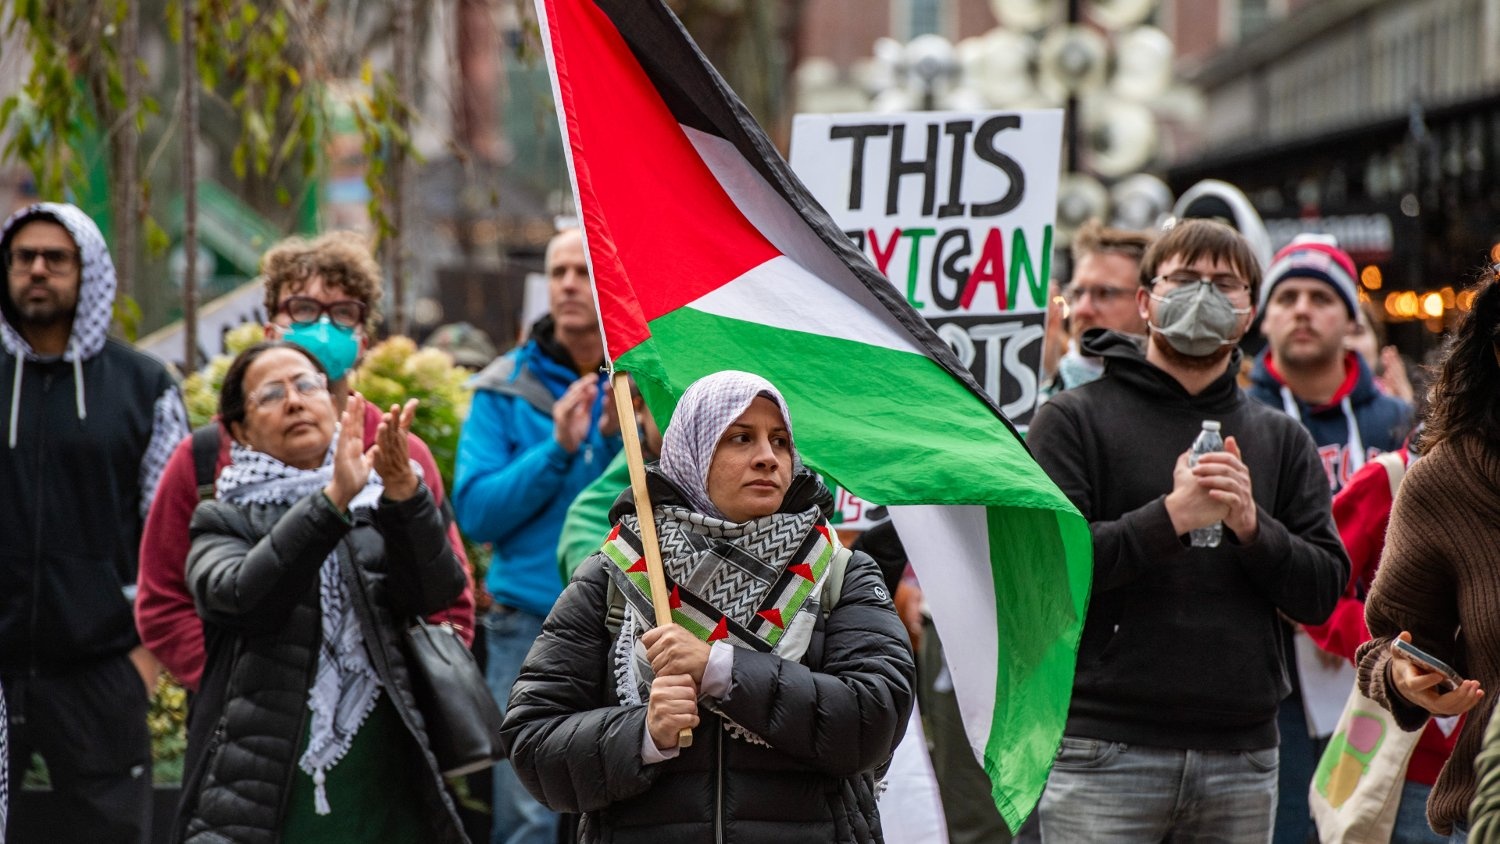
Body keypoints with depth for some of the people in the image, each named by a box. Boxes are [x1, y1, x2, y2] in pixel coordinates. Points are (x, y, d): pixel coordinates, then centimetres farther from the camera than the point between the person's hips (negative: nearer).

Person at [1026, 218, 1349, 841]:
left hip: (1242, 755, 4)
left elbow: (1323, 591, 9)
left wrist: (1252, 524, -9)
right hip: (1105, 747, -4)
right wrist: (1169, 516, -15)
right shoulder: (1073, 421, 4)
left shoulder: (1281, 440, 17)